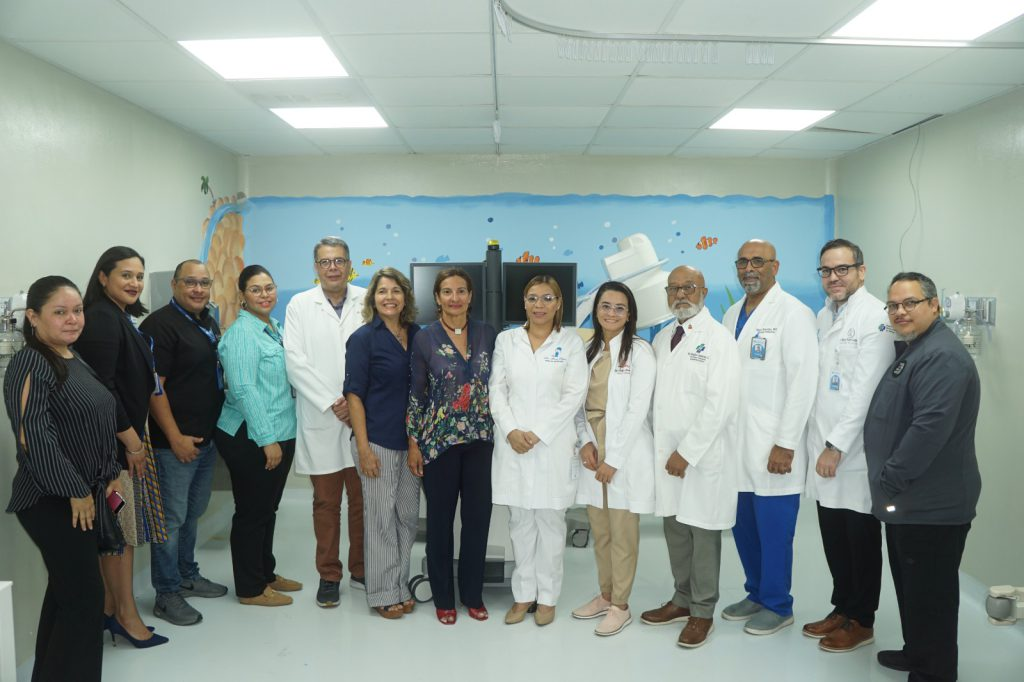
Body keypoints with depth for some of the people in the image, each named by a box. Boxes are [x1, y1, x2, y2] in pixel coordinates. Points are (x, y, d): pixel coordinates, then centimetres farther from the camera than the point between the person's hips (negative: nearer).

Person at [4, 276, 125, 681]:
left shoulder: (74, 361, 11)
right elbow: (35, 438, -22)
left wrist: (110, 476, 12)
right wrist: (75, 491, -18)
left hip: (78, 496, 9)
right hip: (52, 501, -9)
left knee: (66, 592, 17)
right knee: (84, 596, -4)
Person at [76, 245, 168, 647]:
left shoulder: (123, 317, 14)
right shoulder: (101, 318, -14)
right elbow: (101, 386, -20)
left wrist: (135, 436, 14)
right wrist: (131, 440, -15)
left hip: (127, 436, 9)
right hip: (113, 442, -9)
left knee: (119, 528, 14)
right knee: (120, 528, 0)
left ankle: (111, 609, 24)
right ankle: (126, 614, 11)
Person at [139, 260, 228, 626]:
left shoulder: (209, 323, 13)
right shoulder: (160, 324, -13)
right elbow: (154, 387, -17)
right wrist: (175, 437, -19)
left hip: (208, 436, 8)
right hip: (177, 441, -8)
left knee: (192, 513, 19)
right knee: (172, 518, 1)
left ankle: (187, 575, 33)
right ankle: (167, 594, 12)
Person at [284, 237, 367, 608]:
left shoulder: (367, 302, 3)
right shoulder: (299, 305, 4)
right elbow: (295, 361, -3)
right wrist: (331, 403, -9)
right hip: (320, 420, 0)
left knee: (363, 500, 9)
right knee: (326, 502, 8)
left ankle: (361, 569, 25)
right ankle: (329, 575, 21)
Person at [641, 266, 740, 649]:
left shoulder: (718, 339, -9)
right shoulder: (661, 339, 11)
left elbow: (720, 405, -16)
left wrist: (686, 453, -16)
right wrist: (661, 445, 5)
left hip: (704, 455, -6)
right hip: (667, 452, 6)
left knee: (703, 533, 4)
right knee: (674, 528, 13)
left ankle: (702, 612, 20)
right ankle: (682, 599, 30)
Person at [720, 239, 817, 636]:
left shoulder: (793, 314, -8)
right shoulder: (733, 314, 13)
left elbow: (803, 381, -13)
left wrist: (785, 444, -16)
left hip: (773, 447, -6)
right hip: (736, 443, 6)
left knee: (774, 530, 3)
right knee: (743, 525, 14)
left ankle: (777, 606, 21)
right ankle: (756, 594, 32)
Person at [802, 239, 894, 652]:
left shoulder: (876, 317, -12)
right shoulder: (823, 316, 12)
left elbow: (865, 390, -17)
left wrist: (837, 446, -17)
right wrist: (819, 442, 7)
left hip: (855, 451, -7)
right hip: (823, 447, 7)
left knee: (861, 536, 7)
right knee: (833, 535, 15)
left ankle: (862, 621, 22)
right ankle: (842, 608, 31)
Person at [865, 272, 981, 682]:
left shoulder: (941, 356, -21)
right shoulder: (913, 349, 14)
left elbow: (930, 427, -28)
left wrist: (890, 480, -21)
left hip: (932, 504, -10)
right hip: (909, 499, 10)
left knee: (931, 593, 3)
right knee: (910, 585, 22)